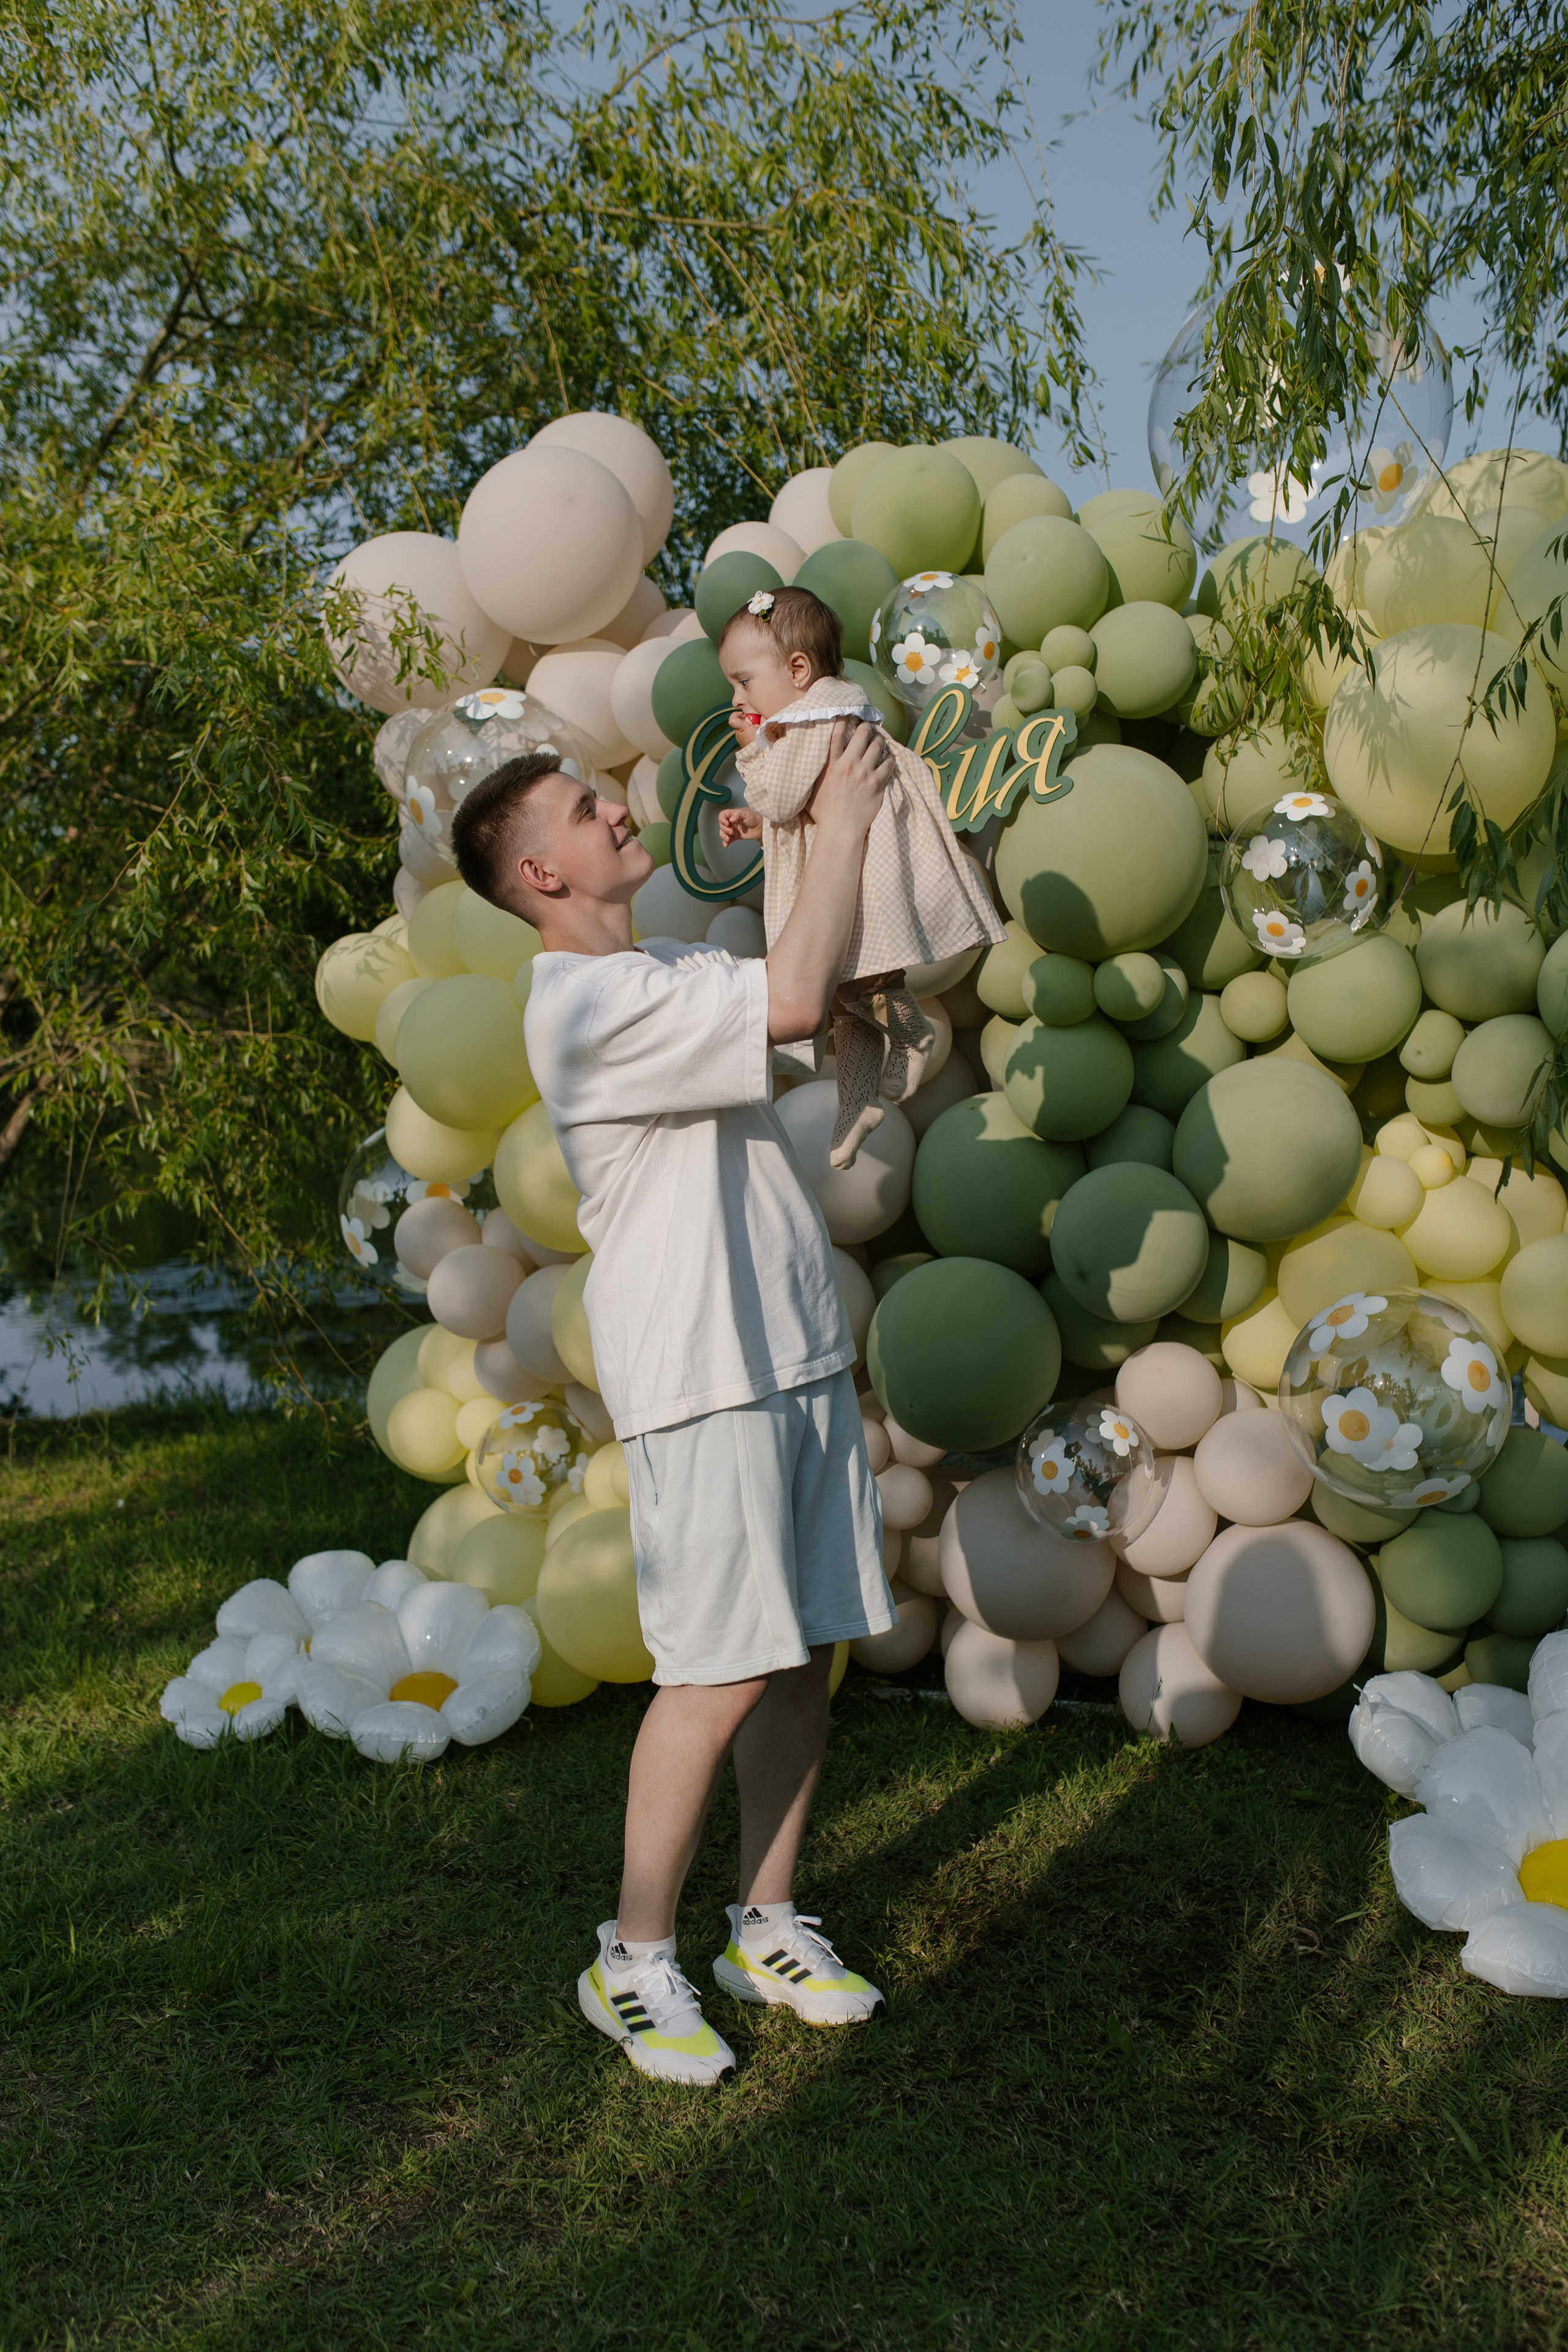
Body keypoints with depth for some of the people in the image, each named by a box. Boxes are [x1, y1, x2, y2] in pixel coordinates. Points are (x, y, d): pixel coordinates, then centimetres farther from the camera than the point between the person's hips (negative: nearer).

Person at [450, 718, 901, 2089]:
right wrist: (843, 830, -10)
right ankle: (633, 1961, 12)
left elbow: (803, 997, 23)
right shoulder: (584, 1002, -15)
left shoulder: (666, 976, 16)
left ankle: (769, 1926, 24)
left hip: (796, 1353, 9)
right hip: (700, 1376, -8)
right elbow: (795, 1001, -24)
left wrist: (845, 832, 11)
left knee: (805, 1652, 10)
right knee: (723, 1673, -5)